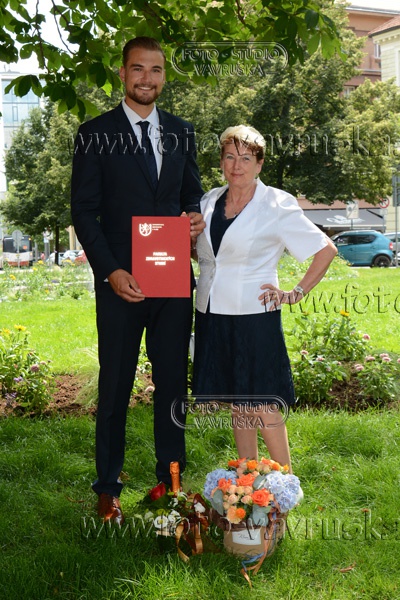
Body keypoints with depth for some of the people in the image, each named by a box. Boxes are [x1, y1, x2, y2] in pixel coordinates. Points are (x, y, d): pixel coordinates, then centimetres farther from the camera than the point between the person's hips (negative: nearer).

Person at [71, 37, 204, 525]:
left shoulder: (181, 132, 11)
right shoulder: (95, 134, -2)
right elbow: (83, 211, -4)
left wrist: (196, 217, -4)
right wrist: (110, 272, -14)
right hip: (121, 282, -3)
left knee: (173, 380, 11)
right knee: (115, 387, 5)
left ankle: (171, 475, 26)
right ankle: (108, 488, 19)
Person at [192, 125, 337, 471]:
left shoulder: (276, 205, -6)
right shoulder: (209, 202, 8)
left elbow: (326, 249, -3)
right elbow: (198, 251, 25)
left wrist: (297, 294, -5)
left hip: (254, 316, -5)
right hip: (213, 314, 5)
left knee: (262, 406, -5)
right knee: (237, 403, 12)